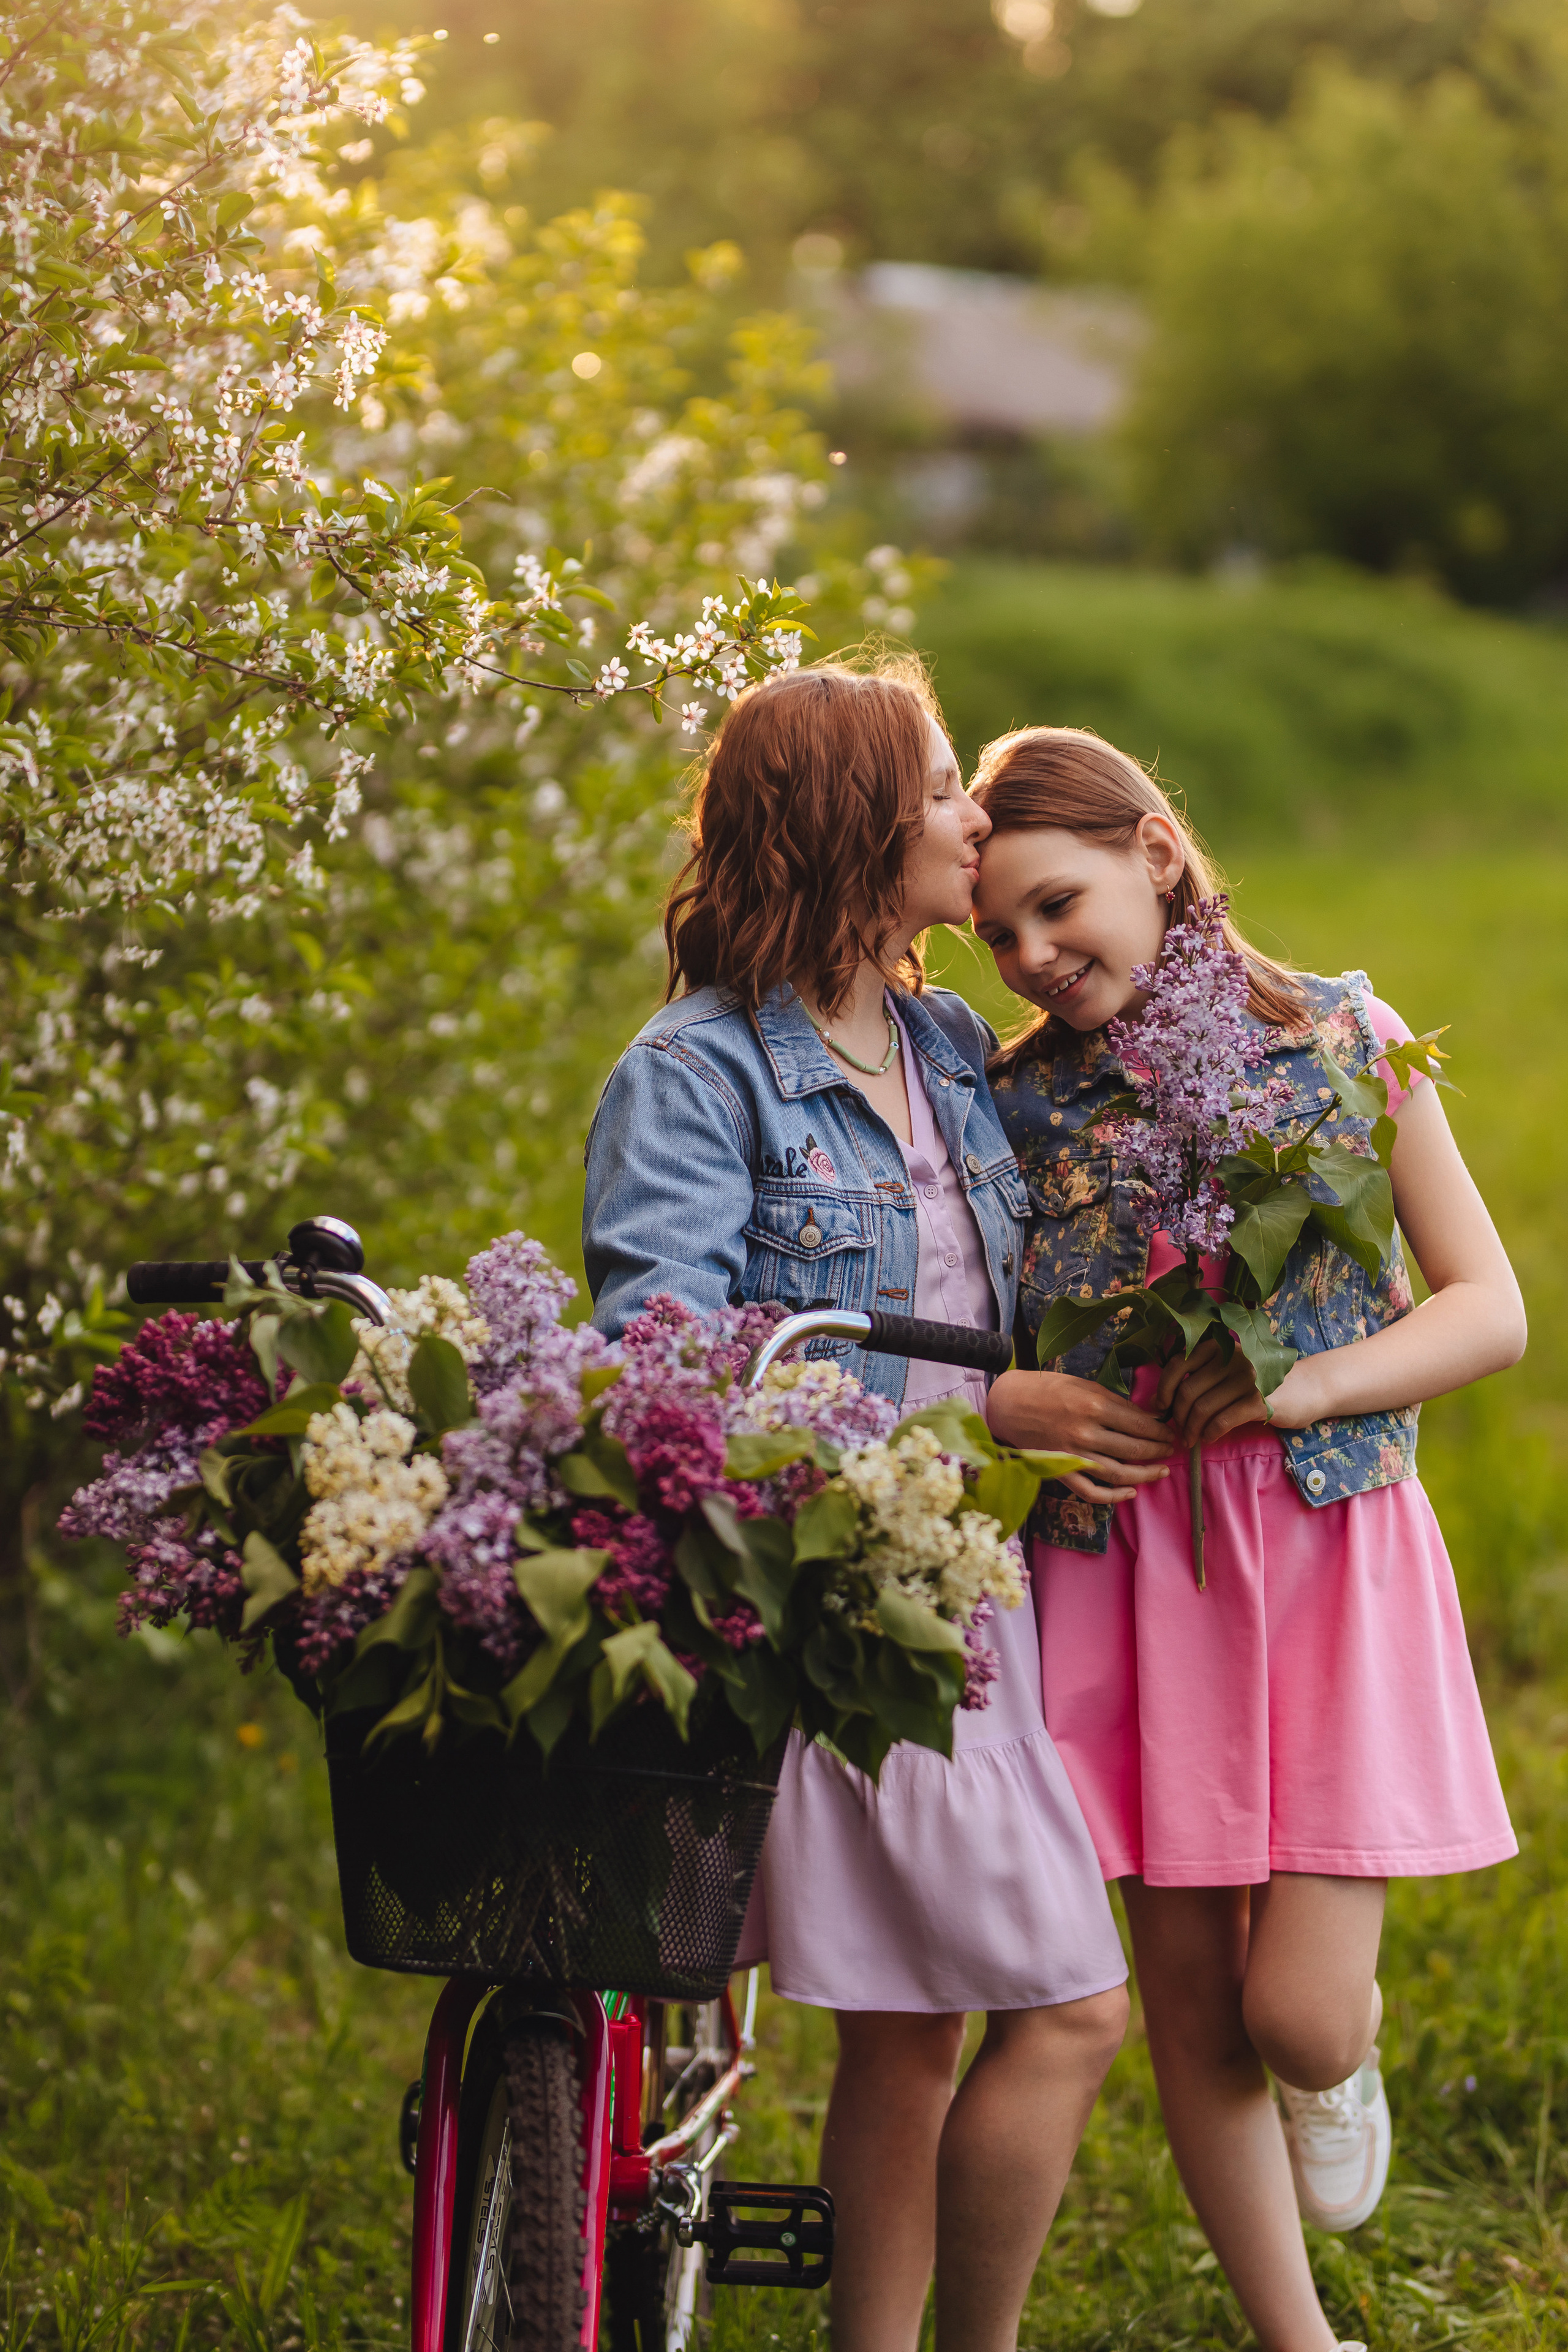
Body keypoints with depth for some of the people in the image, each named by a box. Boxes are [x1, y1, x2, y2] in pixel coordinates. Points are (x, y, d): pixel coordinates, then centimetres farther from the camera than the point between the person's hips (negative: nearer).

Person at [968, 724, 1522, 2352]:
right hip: (1124, 1563, 2)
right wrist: (1000, 1408, -12)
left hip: (1332, 1545, -2)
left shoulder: (1344, 1039, 1)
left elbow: (1490, 1309, 1)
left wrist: (1316, 1381, -15)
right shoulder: (1015, 1098, 4)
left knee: (1301, 2013, -8)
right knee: (1189, 2006, 5)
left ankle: (1342, 2066, 29)